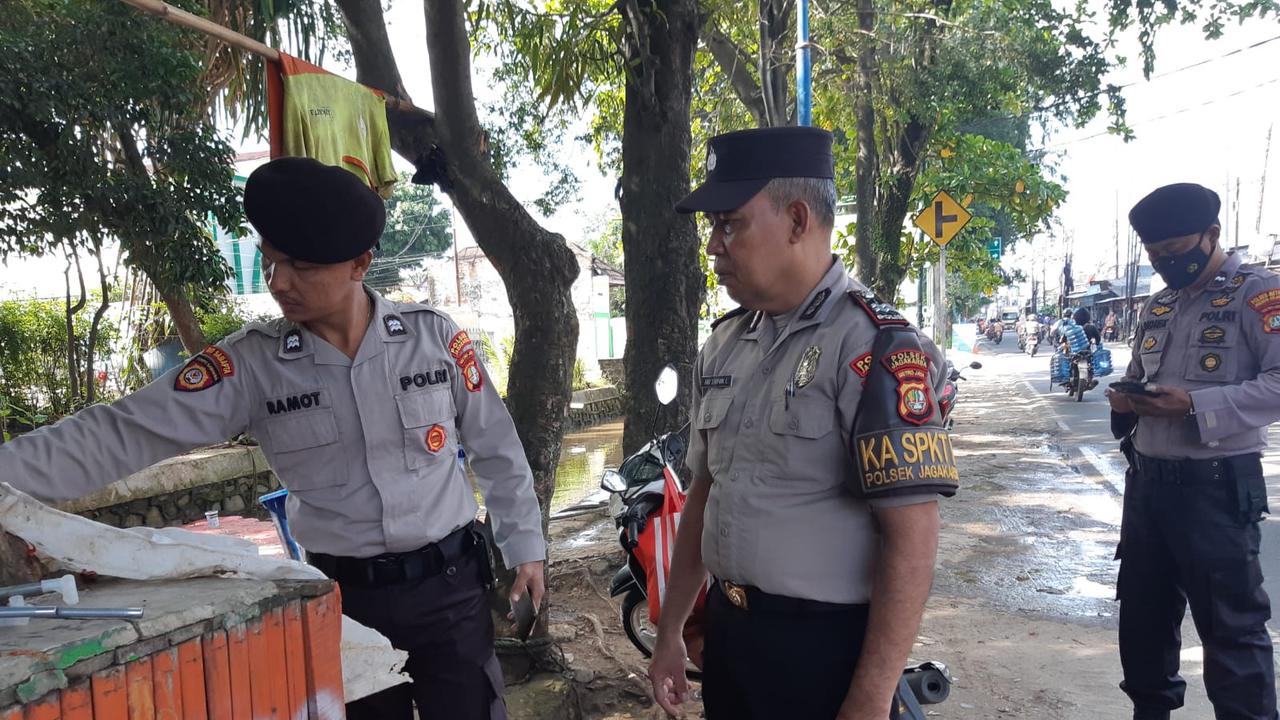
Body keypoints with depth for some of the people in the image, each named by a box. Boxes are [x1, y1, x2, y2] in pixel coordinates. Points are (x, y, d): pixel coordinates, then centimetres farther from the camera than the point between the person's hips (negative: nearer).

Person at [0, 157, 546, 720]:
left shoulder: (434, 337, -9)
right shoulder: (252, 364, -8)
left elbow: (497, 450, 1)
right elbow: (126, 434, -12)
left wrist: (524, 544, 5)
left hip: (450, 586, -1)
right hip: (347, 598, 1)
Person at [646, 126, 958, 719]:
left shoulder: (873, 347, -17)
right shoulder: (724, 345, 6)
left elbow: (911, 538, -20)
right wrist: (669, 631, 13)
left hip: (827, 646, -6)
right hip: (725, 629, 7)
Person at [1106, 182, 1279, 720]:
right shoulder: (1159, 305, 14)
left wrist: (1196, 405, -28)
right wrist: (1126, 398, 2)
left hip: (1217, 485, -7)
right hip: (1146, 478, 7)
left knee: (1231, 624, 2)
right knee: (1143, 610, 17)